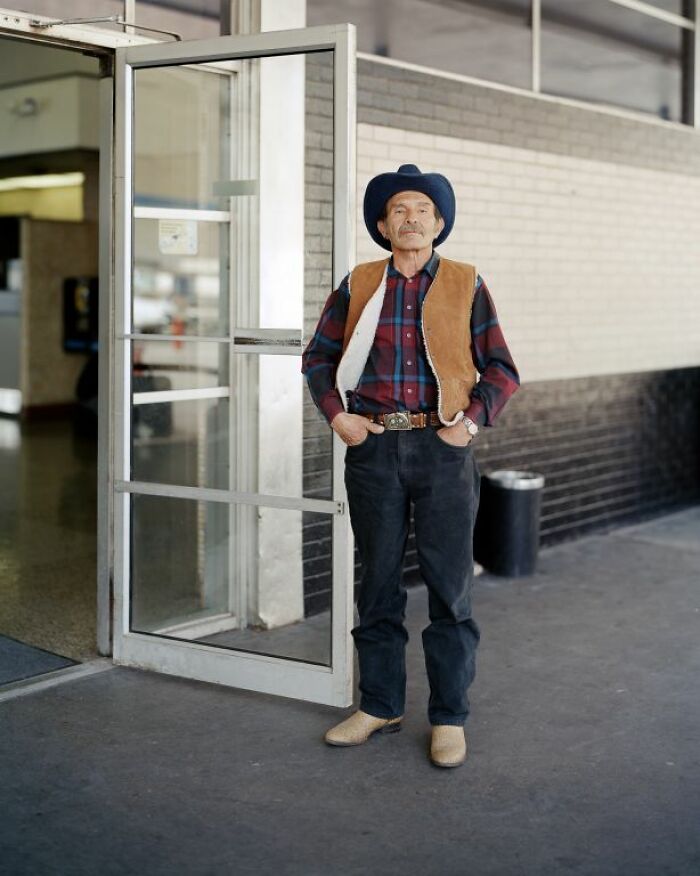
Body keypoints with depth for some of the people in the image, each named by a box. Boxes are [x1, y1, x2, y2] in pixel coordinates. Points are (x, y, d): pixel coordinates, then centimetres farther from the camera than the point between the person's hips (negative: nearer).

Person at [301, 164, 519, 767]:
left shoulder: (466, 285, 3)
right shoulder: (358, 286, 7)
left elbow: (502, 370, 5)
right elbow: (318, 356, 14)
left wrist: (472, 420, -8)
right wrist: (336, 414, 1)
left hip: (442, 447, -1)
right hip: (373, 447, 2)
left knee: (450, 586, 2)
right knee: (378, 583, 10)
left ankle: (449, 717, 14)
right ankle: (379, 706, 23)